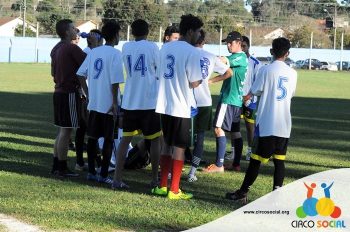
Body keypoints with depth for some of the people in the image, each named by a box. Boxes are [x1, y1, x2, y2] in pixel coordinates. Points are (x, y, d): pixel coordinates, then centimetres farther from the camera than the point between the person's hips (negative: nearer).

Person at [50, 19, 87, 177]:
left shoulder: (56, 49, 13)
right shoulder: (72, 48, -15)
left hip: (59, 91, 9)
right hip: (70, 93, -9)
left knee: (62, 130, 15)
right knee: (66, 131, -4)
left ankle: (56, 165, 19)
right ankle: (62, 168, -1)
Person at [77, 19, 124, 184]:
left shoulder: (93, 52, 8)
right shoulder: (115, 54, -11)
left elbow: (81, 74, 7)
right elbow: (115, 81, -17)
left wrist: (88, 95, 13)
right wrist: (115, 103, -12)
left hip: (93, 103, 6)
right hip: (108, 104, -6)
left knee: (92, 137, 12)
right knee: (108, 140, 2)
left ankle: (91, 172, 17)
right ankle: (103, 175, 3)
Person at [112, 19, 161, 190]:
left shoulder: (126, 47, 6)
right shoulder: (152, 47, -6)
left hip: (129, 101, 4)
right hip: (150, 101, -4)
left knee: (126, 139, 6)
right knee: (155, 140, 9)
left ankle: (117, 179, -2)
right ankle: (155, 179, 13)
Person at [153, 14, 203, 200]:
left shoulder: (165, 48, 8)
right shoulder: (191, 52, -14)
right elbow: (194, 83, -15)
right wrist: (200, 80, 5)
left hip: (164, 105, 7)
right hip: (181, 107, -7)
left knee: (167, 145, 16)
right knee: (179, 147, 1)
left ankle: (162, 186, 19)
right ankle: (174, 190, 4)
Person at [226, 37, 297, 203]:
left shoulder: (266, 70, -9)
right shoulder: (292, 73, 5)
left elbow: (255, 92, -5)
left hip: (266, 123, -4)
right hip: (284, 124, 4)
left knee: (256, 159, 2)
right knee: (279, 159, 6)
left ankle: (243, 192, 9)